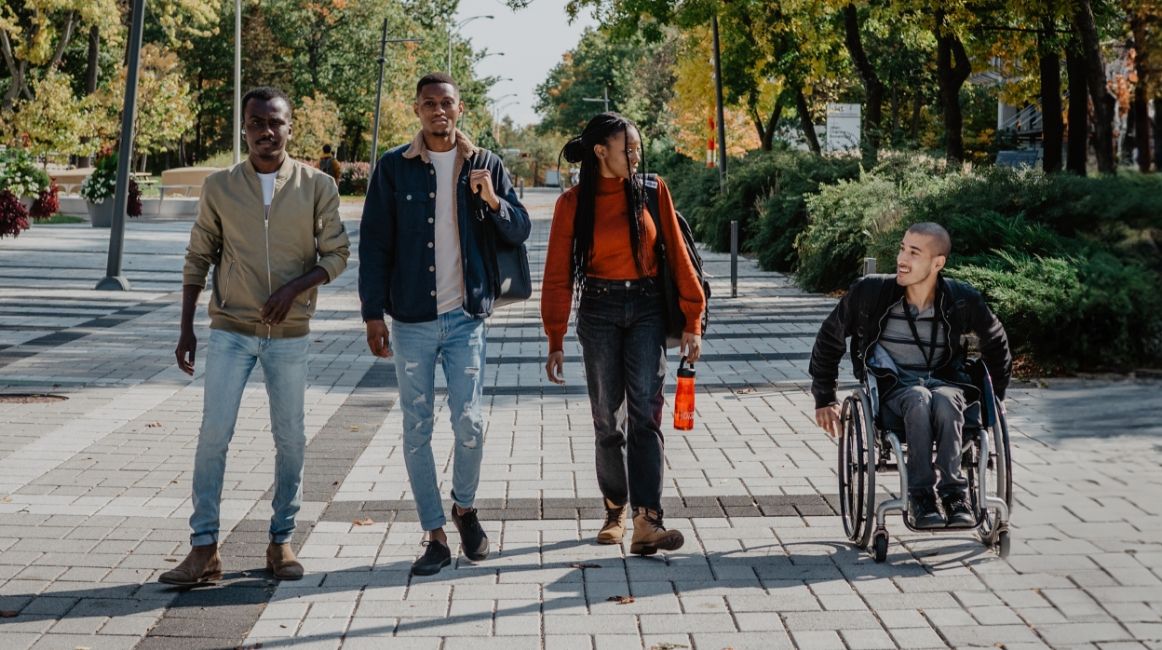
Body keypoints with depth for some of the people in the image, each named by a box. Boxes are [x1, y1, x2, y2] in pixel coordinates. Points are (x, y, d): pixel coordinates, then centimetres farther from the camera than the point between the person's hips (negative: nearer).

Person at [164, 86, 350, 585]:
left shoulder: (317, 187, -2)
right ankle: (204, 548, -2)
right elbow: (198, 259, 6)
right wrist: (186, 329, 3)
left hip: (290, 333, 0)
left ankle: (281, 540, 18)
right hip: (230, 331, 0)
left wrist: (295, 287, -17)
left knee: (290, 439, 5)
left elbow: (336, 255, 0)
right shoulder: (219, 188, 1)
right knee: (213, 433, -6)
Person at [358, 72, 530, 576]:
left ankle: (465, 507, 23)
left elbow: (520, 231, 6)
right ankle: (435, 534, 13)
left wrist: (493, 201, -15)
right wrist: (373, 313, -3)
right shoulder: (394, 168, 2)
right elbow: (374, 244, 2)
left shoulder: (485, 165, 5)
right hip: (411, 319, 0)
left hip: (466, 316, 0)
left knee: (469, 423, -5)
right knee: (416, 430, 3)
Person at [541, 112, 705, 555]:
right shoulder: (573, 203, 0)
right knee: (608, 419, 5)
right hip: (599, 313, 0)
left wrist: (692, 321, 0)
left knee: (645, 415, -11)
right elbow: (558, 276, 3)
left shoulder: (652, 191, 2)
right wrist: (555, 341, 0)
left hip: (646, 310, 0)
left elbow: (677, 255, 3)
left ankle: (646, 523, -19)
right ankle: (615, 510, 24)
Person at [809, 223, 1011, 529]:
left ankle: (953, 492, -37)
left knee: (944, 399, -37)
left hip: (944, 381, 1)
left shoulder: (962, 300, -4)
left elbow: (995, 342, 18)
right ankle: (919, 497, -36)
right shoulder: (870, 292, -8)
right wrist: (824, 399, 10)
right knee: (919, 399, -37)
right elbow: (829, 338, 8)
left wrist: (995, 397, 19)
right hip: (892, 386, -1)